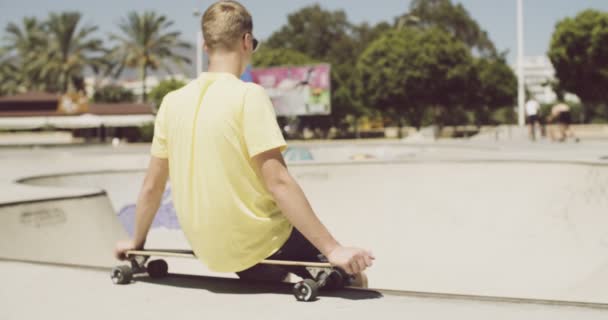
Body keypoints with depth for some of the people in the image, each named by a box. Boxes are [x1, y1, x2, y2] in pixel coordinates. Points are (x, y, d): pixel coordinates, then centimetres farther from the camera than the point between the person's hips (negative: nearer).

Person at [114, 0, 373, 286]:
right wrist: (333, 249, -20)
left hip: (209, 250, 7)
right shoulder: (249, 95, -15)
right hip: (258, 246, -6)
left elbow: (152, 186, 7)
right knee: (350, 275, 13)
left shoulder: (173, 101, 2)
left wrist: (137, 241, 23)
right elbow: (277, 182, -21)